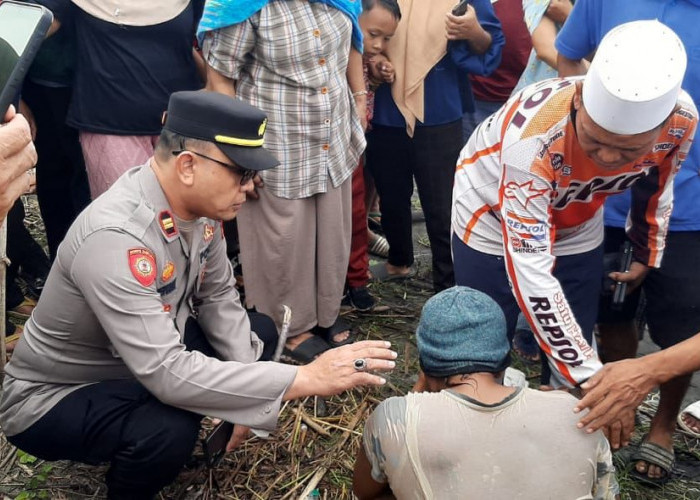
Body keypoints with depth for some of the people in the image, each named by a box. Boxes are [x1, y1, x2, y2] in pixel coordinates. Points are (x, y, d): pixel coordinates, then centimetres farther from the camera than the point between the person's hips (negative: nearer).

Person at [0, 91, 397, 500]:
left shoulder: (198, 201, -13)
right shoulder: (115, 239, -37)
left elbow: (217, 296, 1)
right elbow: (168, 374, -40)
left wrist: (246, 391, -9)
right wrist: (306, 378, -38)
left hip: (145, 360, 8)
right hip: (52, 397, -7)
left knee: (260, 334, 6)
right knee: (171, 428, -34)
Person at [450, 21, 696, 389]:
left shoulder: (681, 120, -25)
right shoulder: (534, 135, -41)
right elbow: (530, 272, -38)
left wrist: (645, 256, 13)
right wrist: (589, 374, -38)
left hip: (577, 227, 4)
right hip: (492, 220, -4)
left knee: (574, 351, 6)